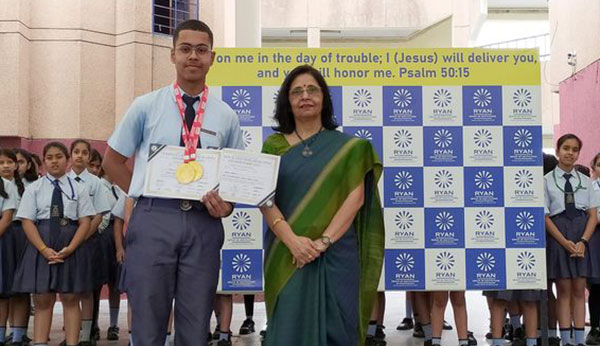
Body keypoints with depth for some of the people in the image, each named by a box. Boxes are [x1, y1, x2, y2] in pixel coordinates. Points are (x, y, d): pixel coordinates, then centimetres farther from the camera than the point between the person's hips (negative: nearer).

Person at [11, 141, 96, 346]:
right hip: (41, 248, 0)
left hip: (71, 248, 0)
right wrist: (44, 250, -13)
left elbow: (85, 222, 1)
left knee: (70, 299, 3)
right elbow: (27, 222, 0)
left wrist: (69, 249, -13)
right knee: (42, 300, 3)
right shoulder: (34, 189, 6)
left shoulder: (78, 189, 5)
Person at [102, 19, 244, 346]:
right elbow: (112, 162, 12)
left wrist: (226, 205, -7)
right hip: (153, 220, -1)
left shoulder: (226, 116, 8)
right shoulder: (146, 106, 5)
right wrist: (145, 195, 1)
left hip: (203, 224, 1)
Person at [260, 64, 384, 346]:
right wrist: (292, 240, -17)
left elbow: (355, 198, -3)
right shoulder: (274, 145, 6)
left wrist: (323, 241, -14)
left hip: (336, 254, 0)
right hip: (287, 255, 0)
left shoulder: (347, 146, 6)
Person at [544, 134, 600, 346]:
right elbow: (545, 217, -3)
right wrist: (565, 242, -13)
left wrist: (583, 241, -10)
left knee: (579, 290, 5)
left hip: (583, 235, 3)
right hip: (558, 236, -2)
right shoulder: (547, 181, 1)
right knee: (563, 290, 1)